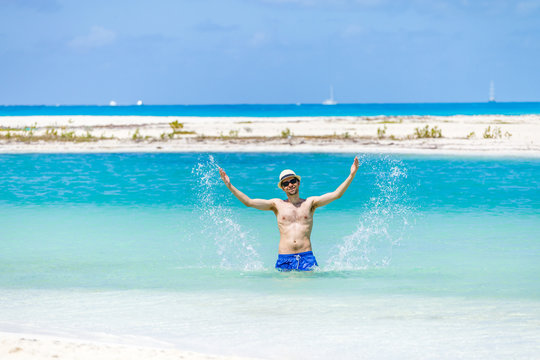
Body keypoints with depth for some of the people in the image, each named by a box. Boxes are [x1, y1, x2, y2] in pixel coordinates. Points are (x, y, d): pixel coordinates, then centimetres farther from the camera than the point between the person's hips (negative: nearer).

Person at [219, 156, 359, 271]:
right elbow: (249, 202, 7)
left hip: (306, 257, -1)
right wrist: (229, 186, 0)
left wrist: (351, 175, -3)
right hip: (284, 259, 1)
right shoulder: (278, 204, 12)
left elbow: (336, 194, 6)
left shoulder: (310, 203, 12)